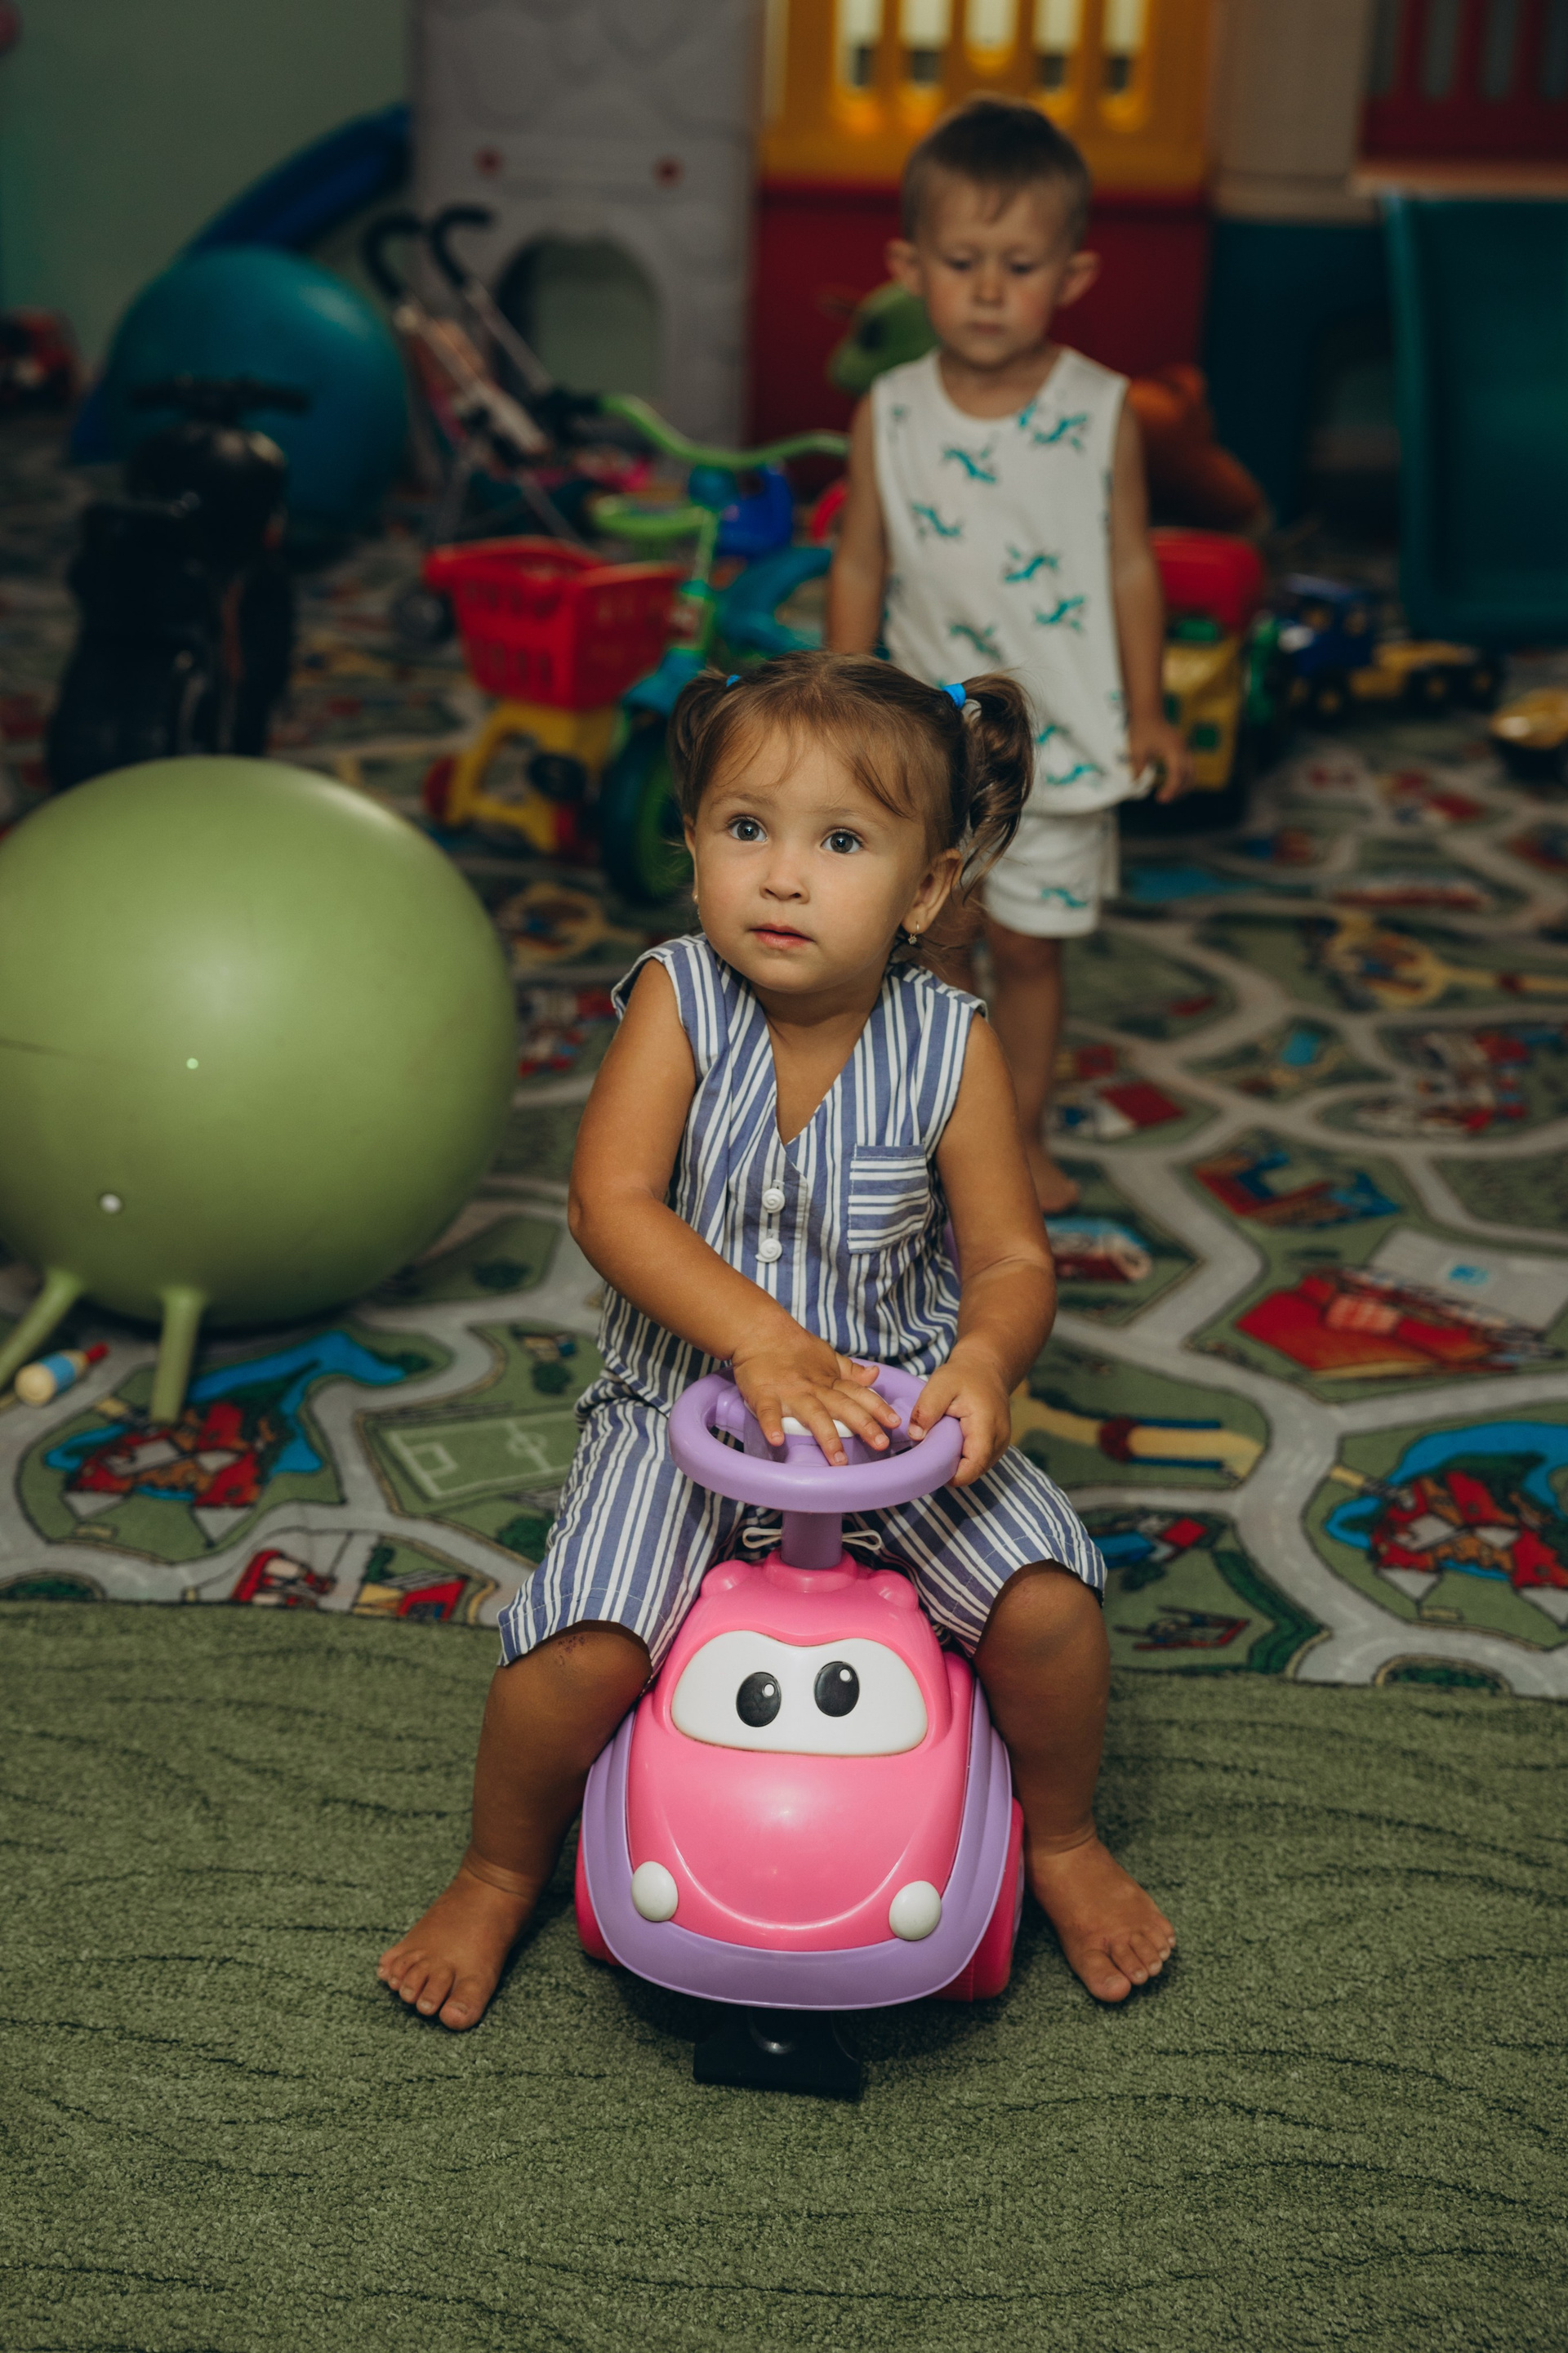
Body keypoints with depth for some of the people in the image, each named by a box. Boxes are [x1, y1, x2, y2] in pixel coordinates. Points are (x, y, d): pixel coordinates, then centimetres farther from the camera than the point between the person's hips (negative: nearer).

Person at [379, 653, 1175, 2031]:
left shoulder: (951, 1052, -10)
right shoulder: (676, 1000, -13)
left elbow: (1012, 1259, -6)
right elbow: (611, 1202, -22)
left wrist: (986, 1360, -29)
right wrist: (761, 1340, -34)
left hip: (893, 1396, 1)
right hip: (683, 1397, -1)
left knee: (1048, 1602, -16)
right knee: (577, 1651, -18)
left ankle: (1063, 1840, 18)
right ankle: (501, 1875, 15)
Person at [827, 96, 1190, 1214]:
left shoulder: (1100, 410, -8)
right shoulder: (890, 413, -6)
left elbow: (1131, 564, -1)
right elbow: (862, 564, 2)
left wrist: (1147, 709, 0)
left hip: (1059, 734, -1)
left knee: (1029, 945, 10)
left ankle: (1018, 1135, 28)